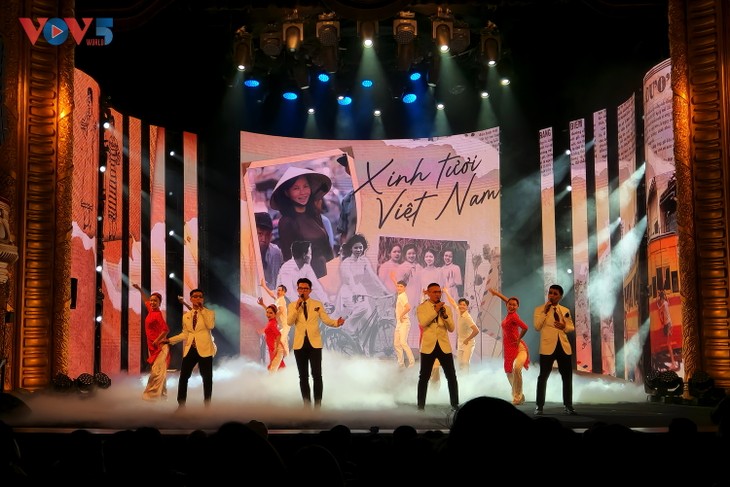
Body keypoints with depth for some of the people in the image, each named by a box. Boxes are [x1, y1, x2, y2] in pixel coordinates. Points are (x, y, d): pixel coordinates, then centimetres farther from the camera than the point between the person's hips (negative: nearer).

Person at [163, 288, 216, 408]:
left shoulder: (209, 312, 3)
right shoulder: (186, 315, 13)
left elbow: (211, 326, -16)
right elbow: (185, 334, 11)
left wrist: (202, 310, -13)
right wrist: (169, 340, 2)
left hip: (204, 348, -3)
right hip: (190, 349, 3)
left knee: (207, 378, 2)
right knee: (183, 376, 0)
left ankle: (207, 406, 10)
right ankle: (181, 405, 8)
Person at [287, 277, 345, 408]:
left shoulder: (318, 304, 7)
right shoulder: (292, 305, 7)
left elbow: (326, 320, -2)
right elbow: (289, 322, -7)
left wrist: (336, 323, -21)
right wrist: (297, 307, -14)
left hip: (314, 343, -1)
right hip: (300, 343, 1)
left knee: (317, 375, -6)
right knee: (303, 376, 6)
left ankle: (317, 405, 0)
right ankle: (306, 405, 12)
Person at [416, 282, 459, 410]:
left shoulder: (446, 308, 9)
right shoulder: (422, 307, 1)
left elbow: (451, 329, 2)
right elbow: (423, 323, -17)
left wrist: (445, 315, -13)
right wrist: (435, 310, -20)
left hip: (444, 346, 2)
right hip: (428, 346, -2)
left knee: (451, 377, 3)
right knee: (424, 377, 2)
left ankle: (455, 404, 12)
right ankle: (421, 406, 10)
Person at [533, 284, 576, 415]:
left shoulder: (565, 310, 12)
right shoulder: (540, 309, 1)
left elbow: (572, 327, 16)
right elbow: (537, 327, -10)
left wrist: (565, 327, -6)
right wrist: (545, 311, -14)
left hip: (564, 346, 4)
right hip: (548, 347, -4)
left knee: (567, 377, 6)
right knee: (543, 377, -1)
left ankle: (568, 406, 14)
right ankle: (539, 406, 4)